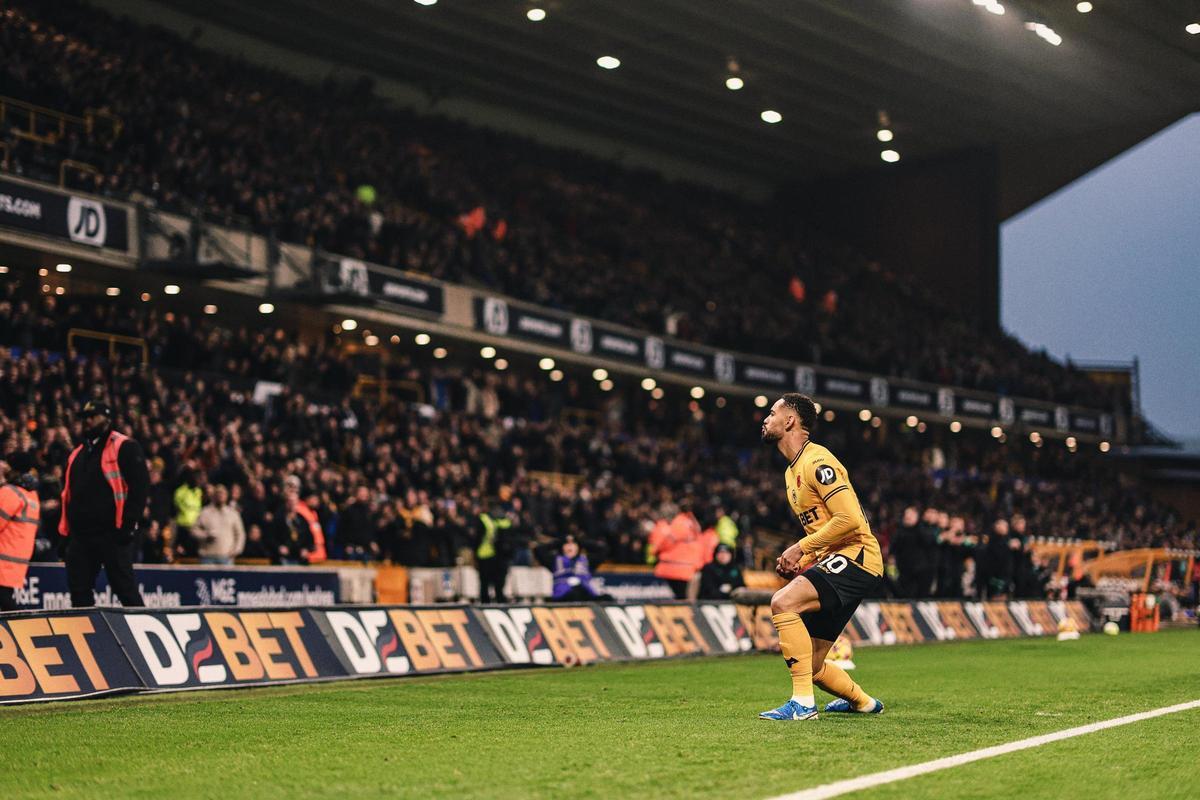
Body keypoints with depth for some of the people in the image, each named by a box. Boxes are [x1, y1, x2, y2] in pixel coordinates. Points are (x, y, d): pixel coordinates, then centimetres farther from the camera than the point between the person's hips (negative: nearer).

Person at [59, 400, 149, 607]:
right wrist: (65, 530, 15)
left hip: (112, 534, -7)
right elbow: (67, 494, 24)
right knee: (79, 592, 5)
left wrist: (128, 525, -16)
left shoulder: (125, 448, -3)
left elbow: (140, 487, -10)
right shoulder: (76, 455, 20)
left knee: (125, 589, -4)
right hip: (80, 535, 7)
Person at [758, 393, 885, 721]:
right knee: (810, 666, 9)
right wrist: (799, 564, 10)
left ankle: (803, 703, -27)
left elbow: (848, 519, -21)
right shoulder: (792, 471, 19)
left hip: (856, 556, -10)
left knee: (783, 602, -29)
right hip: (836, 561, 10)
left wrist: (800, 548, -15)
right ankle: (862, 702, 36)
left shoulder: (816, 461, -11)